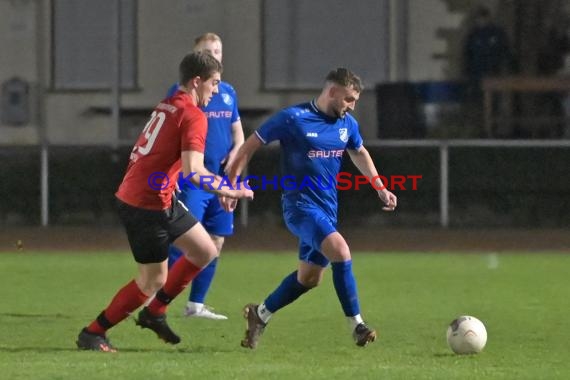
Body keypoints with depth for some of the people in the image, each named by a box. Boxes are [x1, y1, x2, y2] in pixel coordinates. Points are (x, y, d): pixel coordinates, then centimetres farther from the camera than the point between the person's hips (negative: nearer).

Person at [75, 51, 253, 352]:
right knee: (153, 280, 0)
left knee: (205, 251, 14)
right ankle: (92, 334, 8)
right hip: (148, 205, -10)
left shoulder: (166, 106, 11)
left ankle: (154, 313, 24)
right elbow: (193, 171, -28)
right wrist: (229, 192, -18)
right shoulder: (193, 116, -17)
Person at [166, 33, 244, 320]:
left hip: (221, 180, 6)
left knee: (216, 243, 7)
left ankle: (196, 304, 16)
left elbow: (238, 132, 21)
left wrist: (235, 152, -1)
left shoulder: (228, 92, 13)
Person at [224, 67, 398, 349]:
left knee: (309, 277, 13)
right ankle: (357, 326, -23)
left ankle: (260, 314, 33)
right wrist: (231, 184, -7)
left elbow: (360, 154, 27)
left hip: (327, 209, 8)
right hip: (299, 205, -8)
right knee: (340, 250, -27)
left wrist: (380, 188, 24)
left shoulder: (347, 124, 6)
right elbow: (250, 145, -5)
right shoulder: (294, 118, -13)